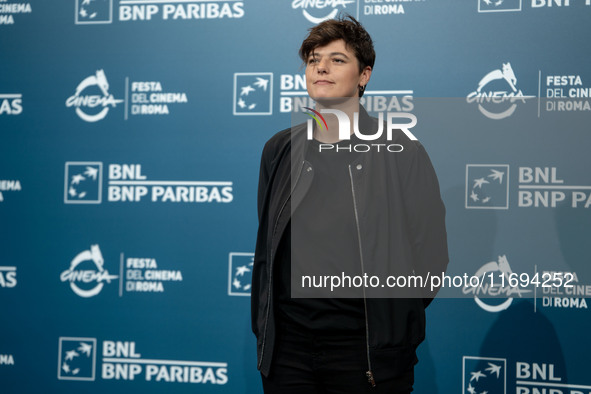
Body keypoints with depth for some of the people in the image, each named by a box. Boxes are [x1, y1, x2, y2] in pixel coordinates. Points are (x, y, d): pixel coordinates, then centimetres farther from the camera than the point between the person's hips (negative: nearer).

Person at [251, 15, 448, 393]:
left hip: (364, 348, -3)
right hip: (287, 347, 4)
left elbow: (429, 253, -2)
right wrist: (262, 330, 11)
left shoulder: (401, 151, -2)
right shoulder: (280, 150, 10)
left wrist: (392, 325, -2)